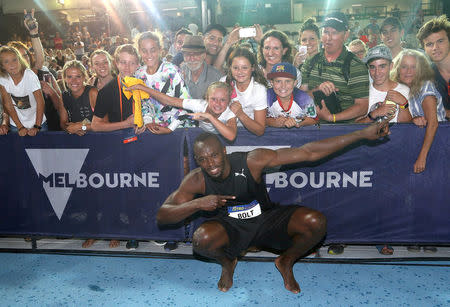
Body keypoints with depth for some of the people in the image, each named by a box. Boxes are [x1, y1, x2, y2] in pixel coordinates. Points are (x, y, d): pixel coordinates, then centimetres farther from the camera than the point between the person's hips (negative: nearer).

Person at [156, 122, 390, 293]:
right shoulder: (196, 181, -19)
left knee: (315, 223, -25)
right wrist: (197, 204, -35)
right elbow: (161, 216, -16)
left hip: (266, 220, 0)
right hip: (230, 229, 0)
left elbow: (308, 152, -24)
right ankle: (227, 263, 6)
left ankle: (286, 262, 9)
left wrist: (362, 134, -26)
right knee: (202, 238, -33)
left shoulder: (252, 161, -24)